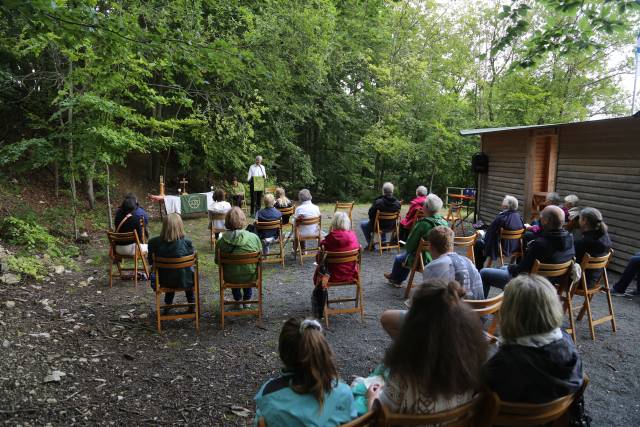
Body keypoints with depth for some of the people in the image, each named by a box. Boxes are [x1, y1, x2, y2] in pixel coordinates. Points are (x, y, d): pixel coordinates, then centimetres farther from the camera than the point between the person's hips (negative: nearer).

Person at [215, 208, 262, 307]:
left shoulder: (221, 242, -19)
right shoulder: (254, 237, -20)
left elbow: (217, 261, -4)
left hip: (230, 278, 0)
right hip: (250, 277, 0)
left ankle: (238, 300, 47)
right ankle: (247, 300, 47)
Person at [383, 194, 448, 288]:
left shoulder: (422, 224, -27)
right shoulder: (445, 223, -7)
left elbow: (409, 246, -19)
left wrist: (407, 248, 7)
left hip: (424, 261, -6)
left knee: (398, 258, 22)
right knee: (407, 255, 31)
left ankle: (394, 277, 50)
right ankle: (398, 280, 47)